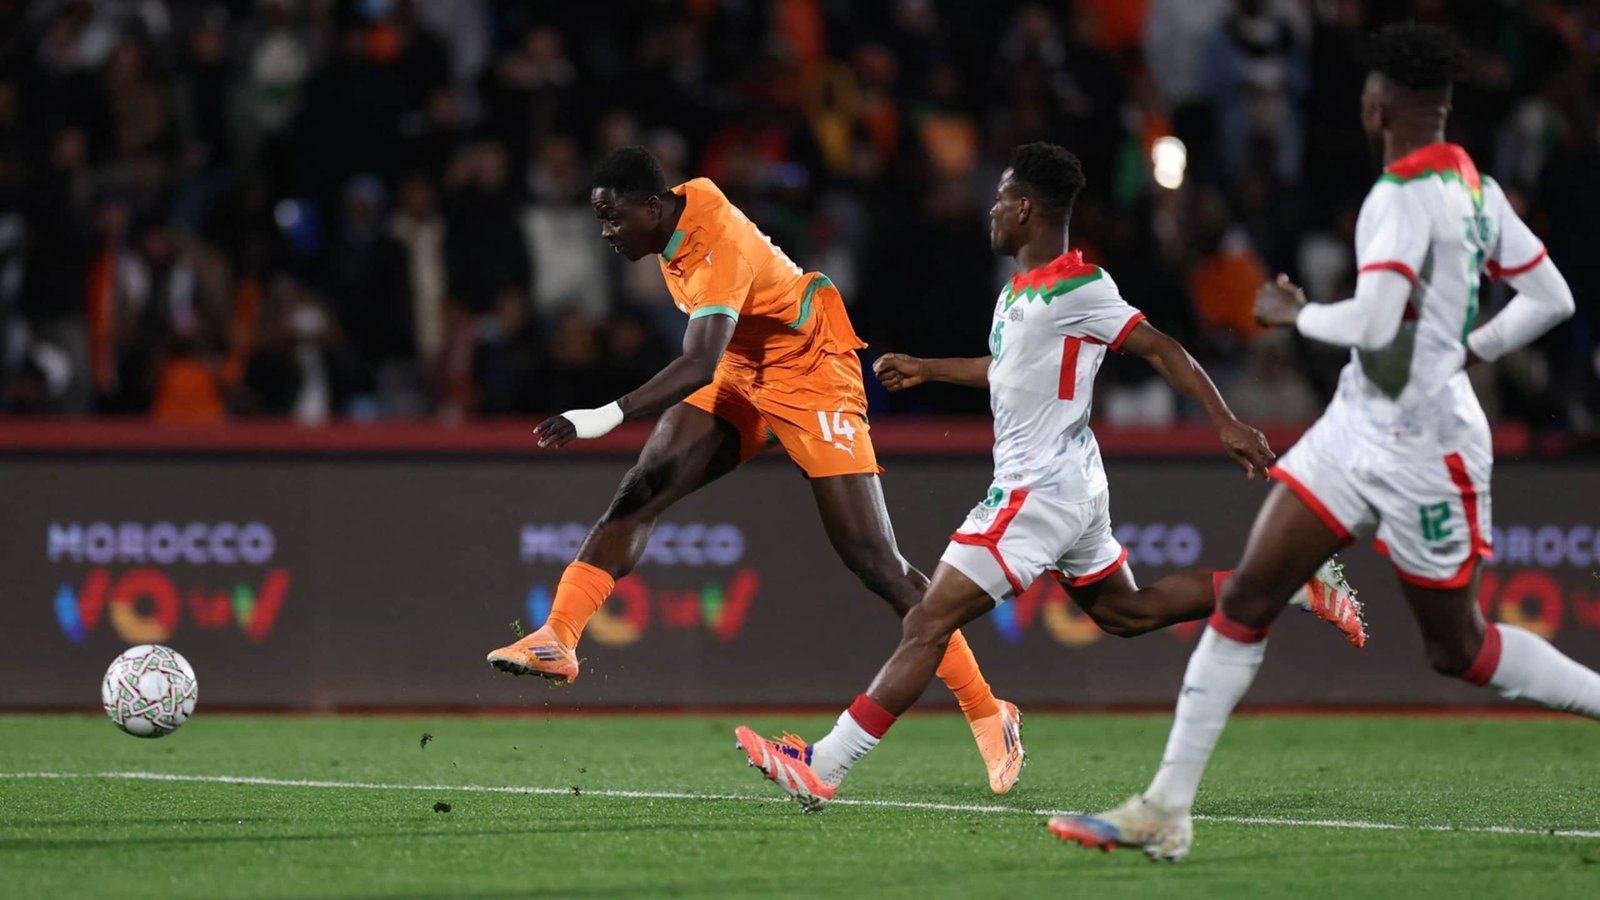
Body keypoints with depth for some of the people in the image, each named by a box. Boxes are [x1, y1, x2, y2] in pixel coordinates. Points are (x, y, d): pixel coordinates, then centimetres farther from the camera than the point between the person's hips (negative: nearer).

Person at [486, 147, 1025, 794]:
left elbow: (701, 365, -44)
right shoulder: (688, 201, -6)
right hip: (741, 378, 8)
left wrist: (607, 416, -54)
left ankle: (987, 715, -1)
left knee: (876, 564, -9)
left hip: (813, 381, -8)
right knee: (639, 493, -11)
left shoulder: (720, 253, -32)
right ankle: (557, 639, -16)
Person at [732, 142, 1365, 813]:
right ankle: (1290, 584, 23)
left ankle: (823, 768, -14)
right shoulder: (1021, 288, 11)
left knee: (928, 624, -12)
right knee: (1126, 612, 23)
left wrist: (1226, 423, -22)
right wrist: (925, 370, 32)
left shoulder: (1075, 288, -17)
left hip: (1038, 491, -11)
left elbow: (1162, 350, -17)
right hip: (1075, 484, 11)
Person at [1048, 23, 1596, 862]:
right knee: (1245, 599, 1)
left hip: (1419, 445, -9)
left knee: (1457, 650, 5)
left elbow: (1372, 325, -27)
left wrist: (1296, 313, -10)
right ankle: (1166, 809, -1)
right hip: (1359, 425, 9)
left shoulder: (1403, 196, -19)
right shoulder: (1474, 186, 7)